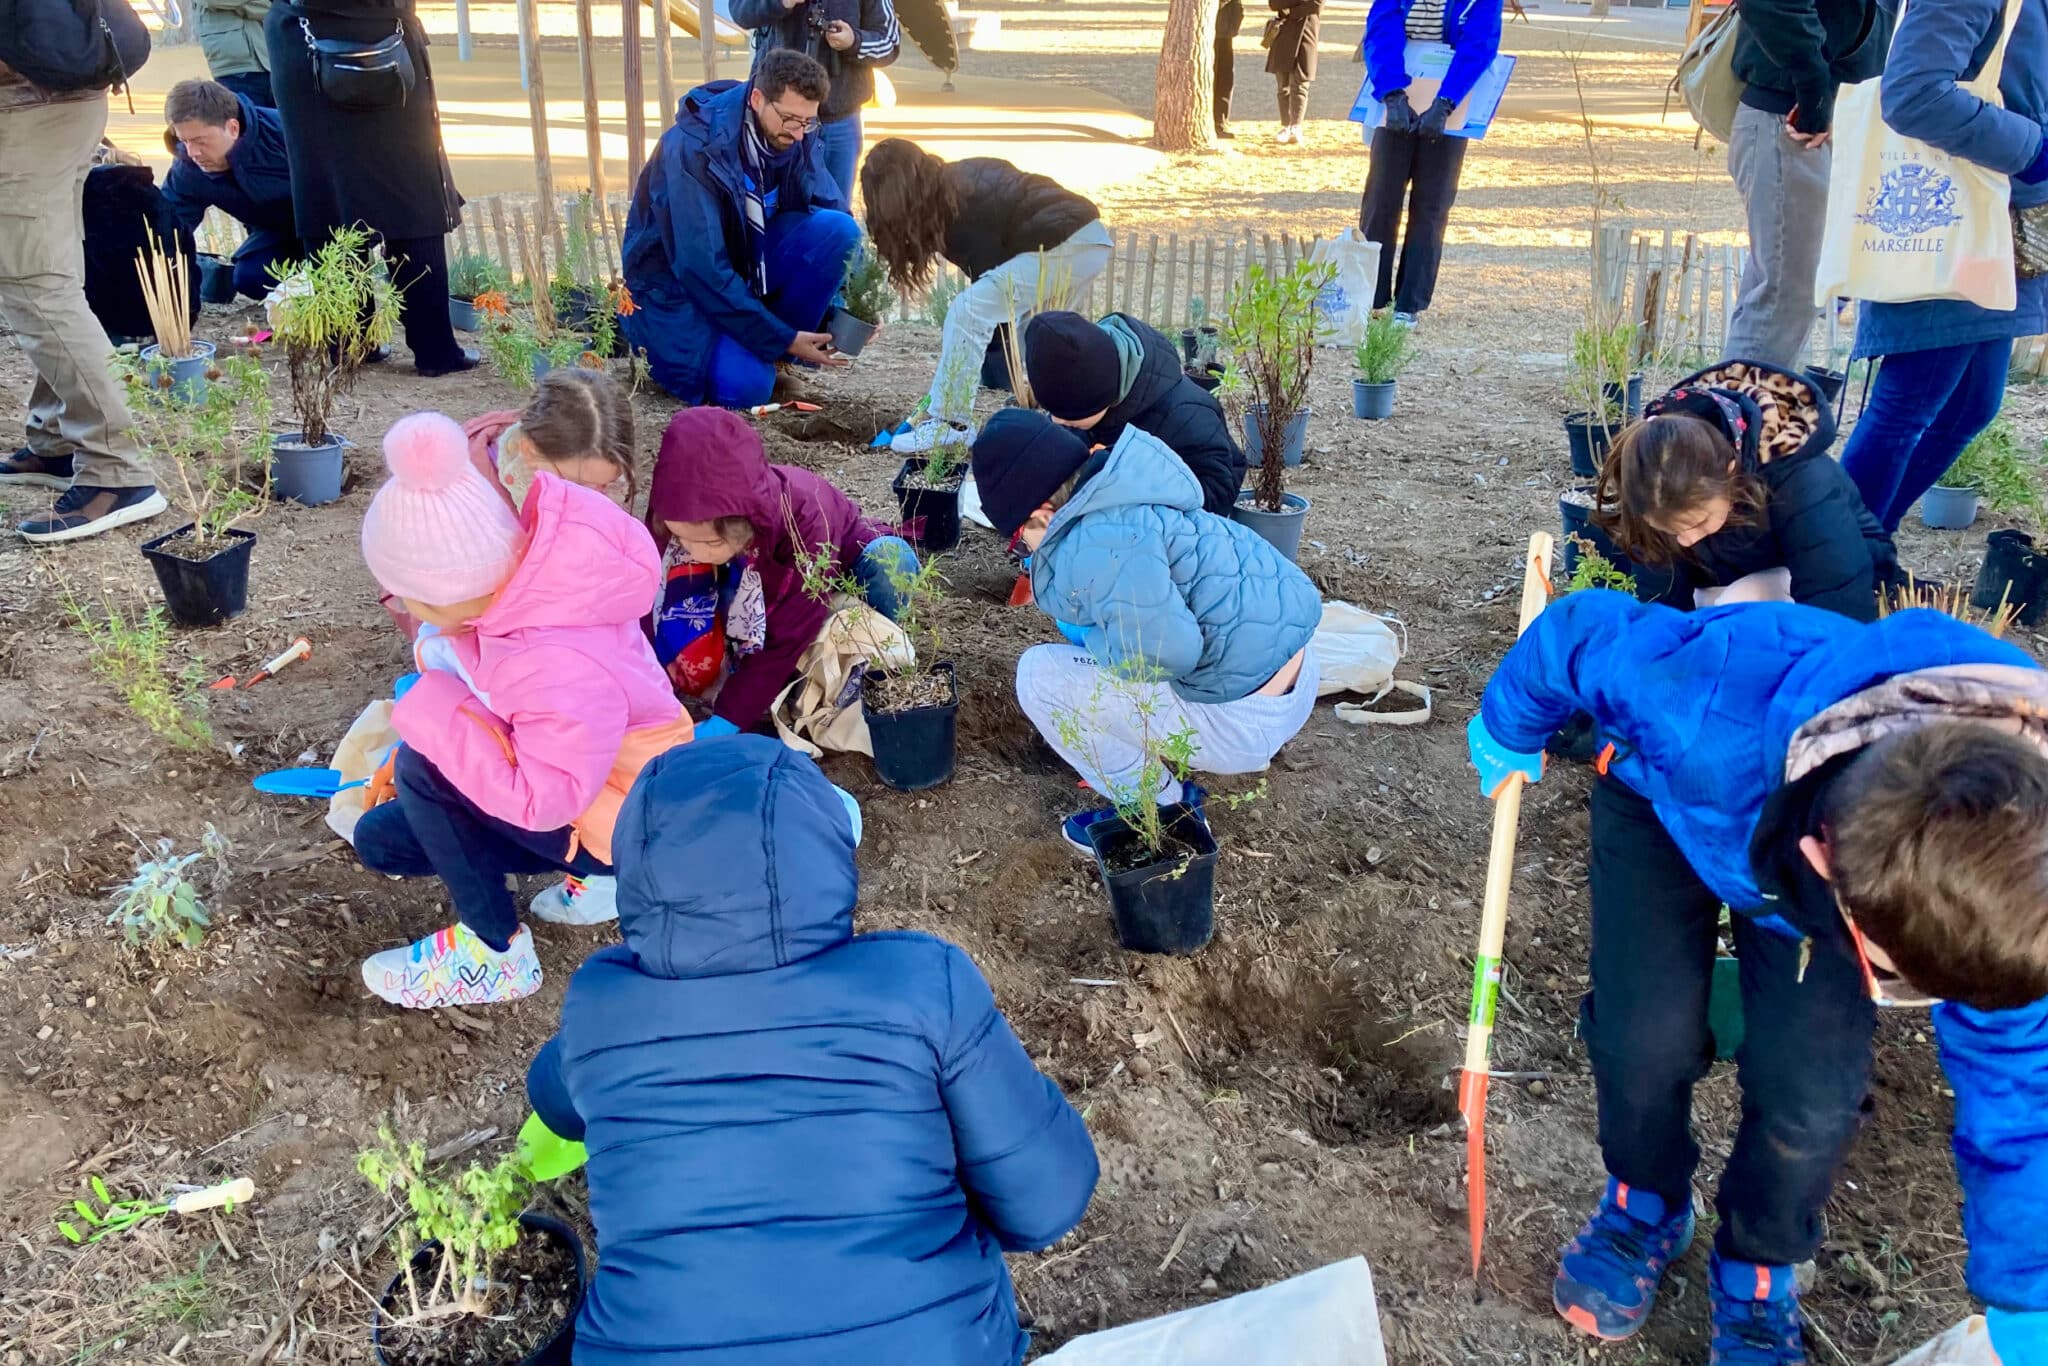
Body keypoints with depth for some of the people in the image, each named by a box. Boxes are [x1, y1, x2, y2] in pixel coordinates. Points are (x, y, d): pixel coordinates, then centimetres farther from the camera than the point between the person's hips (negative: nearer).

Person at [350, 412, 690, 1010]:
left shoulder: (565, 672, -42)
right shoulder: (512, 563, -18)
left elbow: (541, 800, -35)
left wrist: (434, 713, -29)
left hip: (628, 825, -9)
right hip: (557, 764, 9)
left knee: (422, 768, -22)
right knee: (381, 842, 9)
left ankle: (496, 953, -3)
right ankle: (585, 865, 14)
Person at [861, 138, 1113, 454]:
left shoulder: (961, 206, -14)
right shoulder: (956, 182, 12)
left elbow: (988, 275, -8)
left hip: (1063, 246, -10)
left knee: (969, 310, -14)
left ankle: (951, 424, -13)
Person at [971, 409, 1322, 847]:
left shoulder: (1100, 543, -24)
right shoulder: (1120, 498, 7)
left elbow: (1165, 650, -30)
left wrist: (1095, 642, -11)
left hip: (1245, 720, -10)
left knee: (1041, 675, -6)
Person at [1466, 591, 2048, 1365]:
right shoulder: (1703, 720, -48)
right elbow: (1580, 629, -26)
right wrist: (1509, 728, -4)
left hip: (1826, 809, 1)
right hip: (1667, 795, -1)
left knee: (1813, 1092, -12)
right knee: (1646, 1040, -12)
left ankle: (1758, 1269, 20)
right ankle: (1645, 1205, 23)